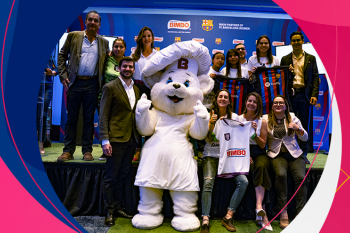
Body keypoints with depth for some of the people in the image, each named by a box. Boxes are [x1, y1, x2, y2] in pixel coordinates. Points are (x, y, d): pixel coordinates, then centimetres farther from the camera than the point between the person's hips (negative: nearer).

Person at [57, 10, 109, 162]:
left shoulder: (104, 42, 12)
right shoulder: (73, 36, 8)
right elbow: (62, 56, 9)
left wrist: (102, 81, 4)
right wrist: (63, 76, -2)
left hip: (92, 84, 1)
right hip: (75, 82, 0)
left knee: (89, 119, 4)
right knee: (71, 118, 2)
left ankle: (87, 151, 11)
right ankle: (68, 151, 10)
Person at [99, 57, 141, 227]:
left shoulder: (137, 90, 15)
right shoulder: (110, 87, -2)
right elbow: (103, 116, -7)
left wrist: (139, 138, 8)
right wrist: (105, 140, -14)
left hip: (132, 140, 6)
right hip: (116, 139, -5)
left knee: (123, 175, 14)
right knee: (111, 177, 4)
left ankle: (118, 207, 27)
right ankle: (109, 211, 17)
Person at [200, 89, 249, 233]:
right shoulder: (209, 116, 6)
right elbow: (208, 138, -1)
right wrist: (211, 123, -16)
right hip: (211, 155, -2)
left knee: (243, 181, -19)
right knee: (208, 182, -26)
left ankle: (228, 217, -8)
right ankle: (205, 221, -21)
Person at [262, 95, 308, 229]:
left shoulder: (292, 117, 11)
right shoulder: (266, 119, 7)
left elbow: (305, 138, 10)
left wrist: (298, 128, -10)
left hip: (294, 154, 2)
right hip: (277, 154, -1)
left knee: (300, 177, -24)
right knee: (281, 174, -30)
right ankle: (283, 212, -20)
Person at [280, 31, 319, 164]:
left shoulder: (311, 58, 11)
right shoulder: (285, 59, 12)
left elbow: (315, 77, 5)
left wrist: (314, 95, -5)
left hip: (304, 95, 0)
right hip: (290, 94, 0)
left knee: (305, 125, 3)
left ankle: (303, 154, 14)